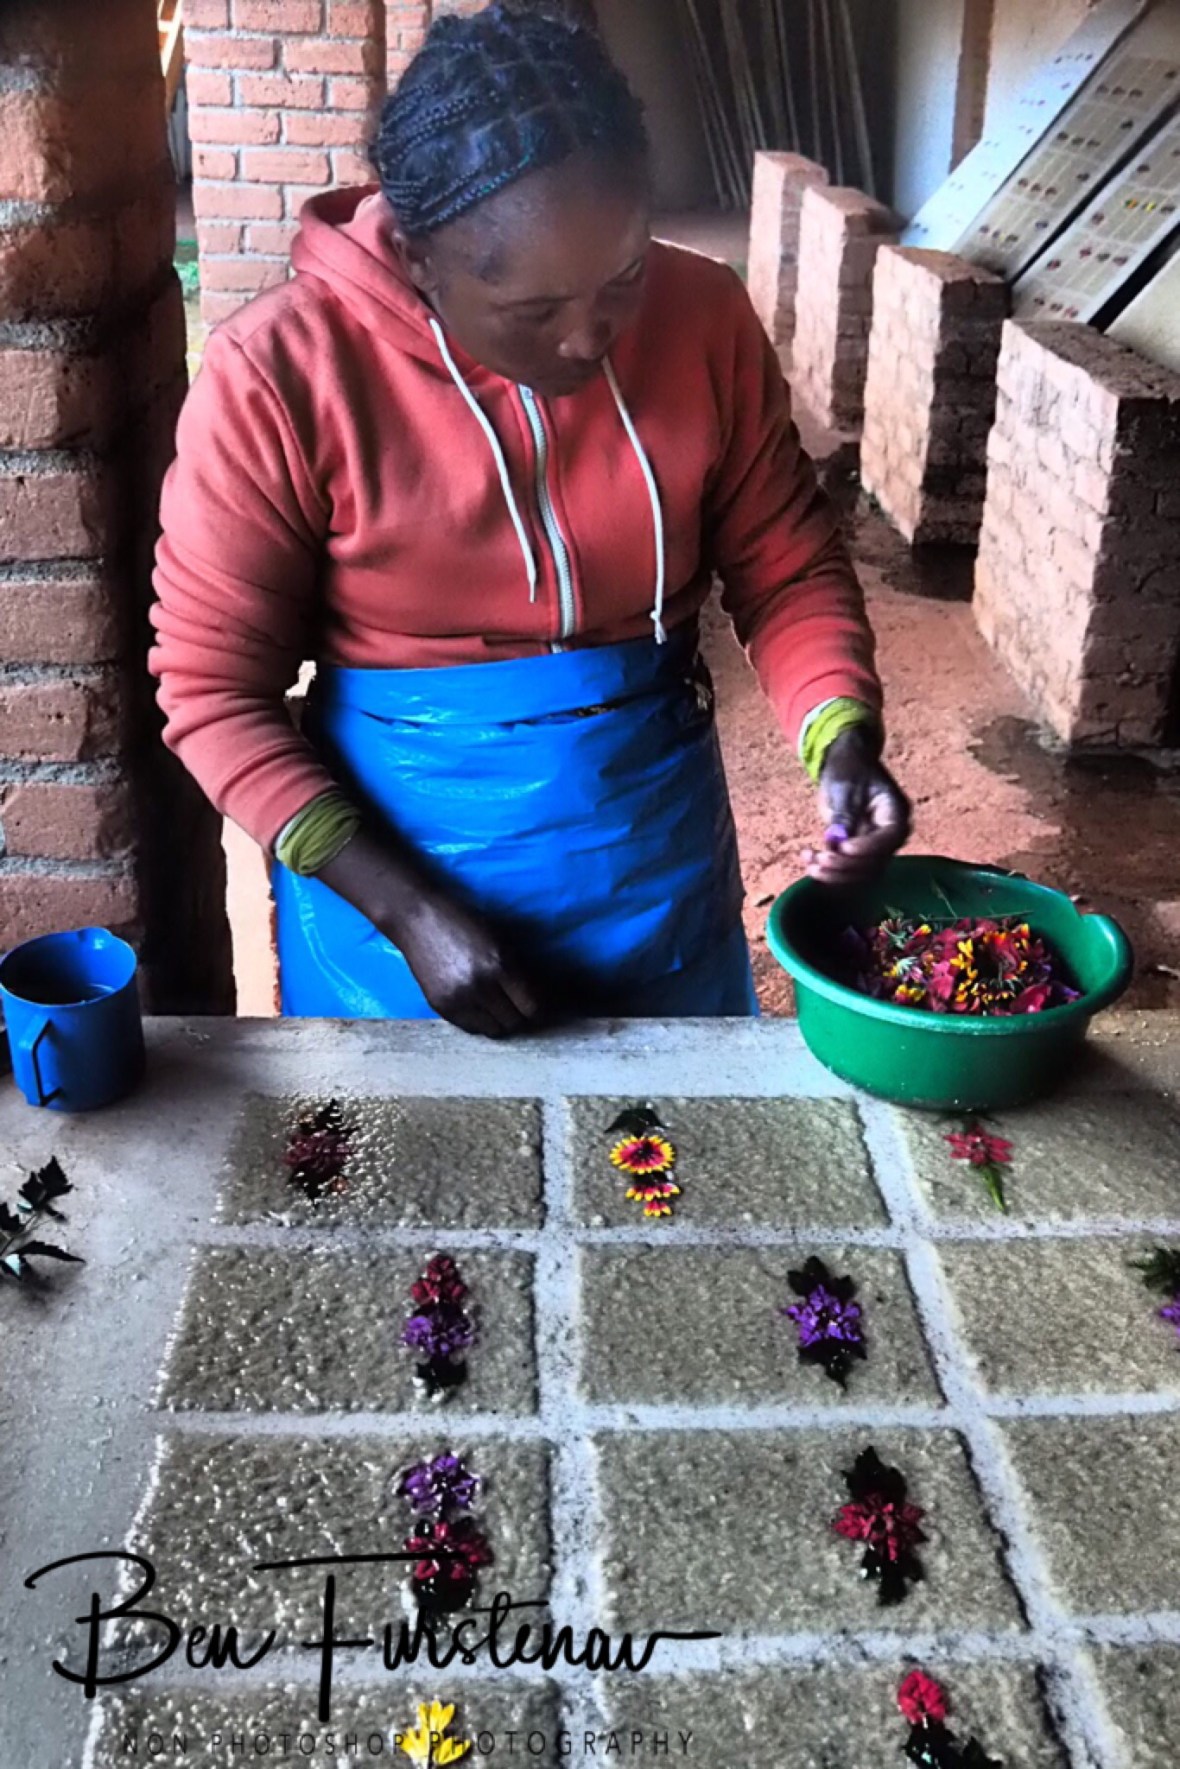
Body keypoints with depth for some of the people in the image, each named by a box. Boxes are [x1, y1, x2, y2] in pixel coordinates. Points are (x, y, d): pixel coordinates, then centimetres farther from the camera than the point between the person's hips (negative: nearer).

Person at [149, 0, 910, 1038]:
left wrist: (842, 737, -17)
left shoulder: (705, 321, -9)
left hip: (662, 872, 3)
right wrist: (404, 909, -18)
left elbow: (787, 566, 2)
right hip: (389, 877, -2)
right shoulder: (280, 376, -17)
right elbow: (215, 692, -12)